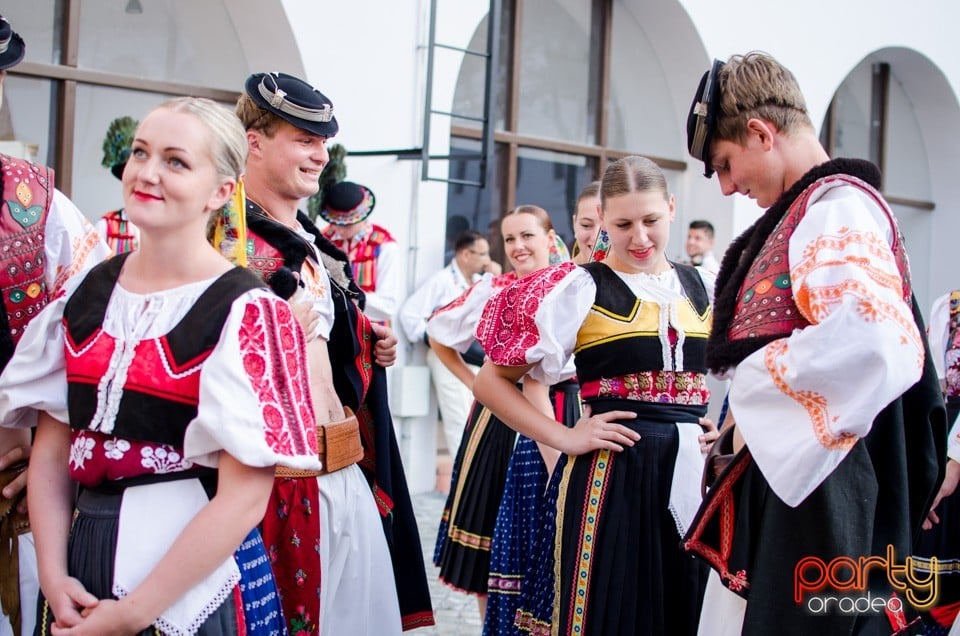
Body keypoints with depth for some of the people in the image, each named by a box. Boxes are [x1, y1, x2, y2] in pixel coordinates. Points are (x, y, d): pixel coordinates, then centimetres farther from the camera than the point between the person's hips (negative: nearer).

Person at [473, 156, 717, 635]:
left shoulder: (699, 287, 11)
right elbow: (491, 381, -2)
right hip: (611, 476, -4)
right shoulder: (580, 289, -3)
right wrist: (564, 438, -9)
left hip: (694, 474, 5)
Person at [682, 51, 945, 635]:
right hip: (782, 474, 10)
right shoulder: (808, 210, 16)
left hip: (815, 494, -10)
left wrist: (753, 390, -18)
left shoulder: (839, 205, -13)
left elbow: (872, 343, -31)